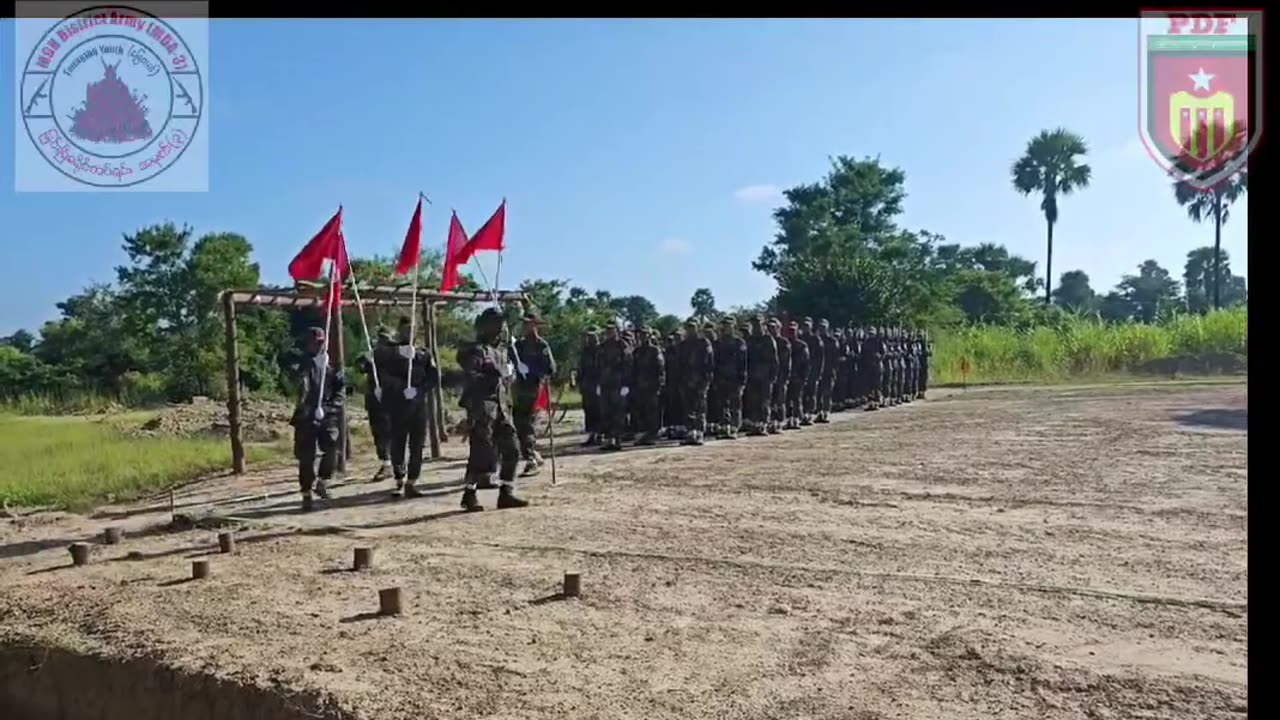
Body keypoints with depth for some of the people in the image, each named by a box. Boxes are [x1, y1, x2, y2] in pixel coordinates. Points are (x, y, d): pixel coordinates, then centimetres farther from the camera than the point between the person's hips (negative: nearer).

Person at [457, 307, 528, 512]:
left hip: (502, 407, 8)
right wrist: (492, 377, -23)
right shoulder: (475, 351, -7)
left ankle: (506, 493, 13)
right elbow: (470, 378, -19)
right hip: (482, 407, -8)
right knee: (481, 451, -9)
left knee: (511, 449, 5)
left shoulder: (503, 351, 18)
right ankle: (469, 494, 2)